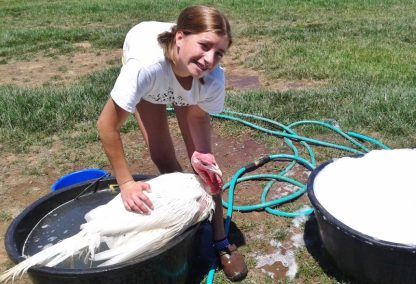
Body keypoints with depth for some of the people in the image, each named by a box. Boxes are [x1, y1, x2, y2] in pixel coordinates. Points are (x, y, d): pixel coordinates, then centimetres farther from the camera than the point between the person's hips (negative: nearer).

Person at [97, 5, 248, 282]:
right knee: (163, 159, -7)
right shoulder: (145, 65, -48)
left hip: (191, 88, 1)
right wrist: (126, 183, -33)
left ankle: (220, 241, 9)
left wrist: (203, 154, -36)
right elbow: (107, 126, -36)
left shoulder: (214, 79, -40)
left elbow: (198, 115, -18)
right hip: (150, 78, 0)